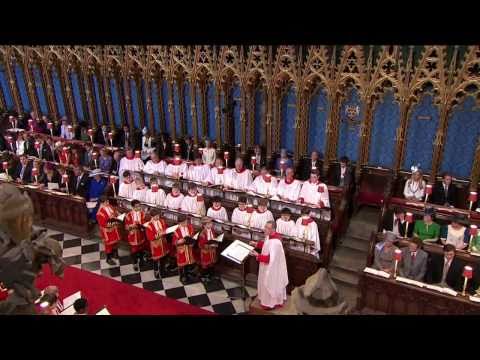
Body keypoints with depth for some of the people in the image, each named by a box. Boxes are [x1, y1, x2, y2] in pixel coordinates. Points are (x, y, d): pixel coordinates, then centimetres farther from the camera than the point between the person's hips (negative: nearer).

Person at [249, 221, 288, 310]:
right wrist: (256, 244, 2)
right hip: (268, 266, 9)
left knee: (270, 284, 12)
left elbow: (270, 259, -34)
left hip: (272, 267, -9)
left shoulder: (275, 242, -36)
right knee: (266, 283, 27)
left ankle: (270, 303, 34)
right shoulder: (269, 236, -7)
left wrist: (257, 255, -33)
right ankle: (267, 298, 48)